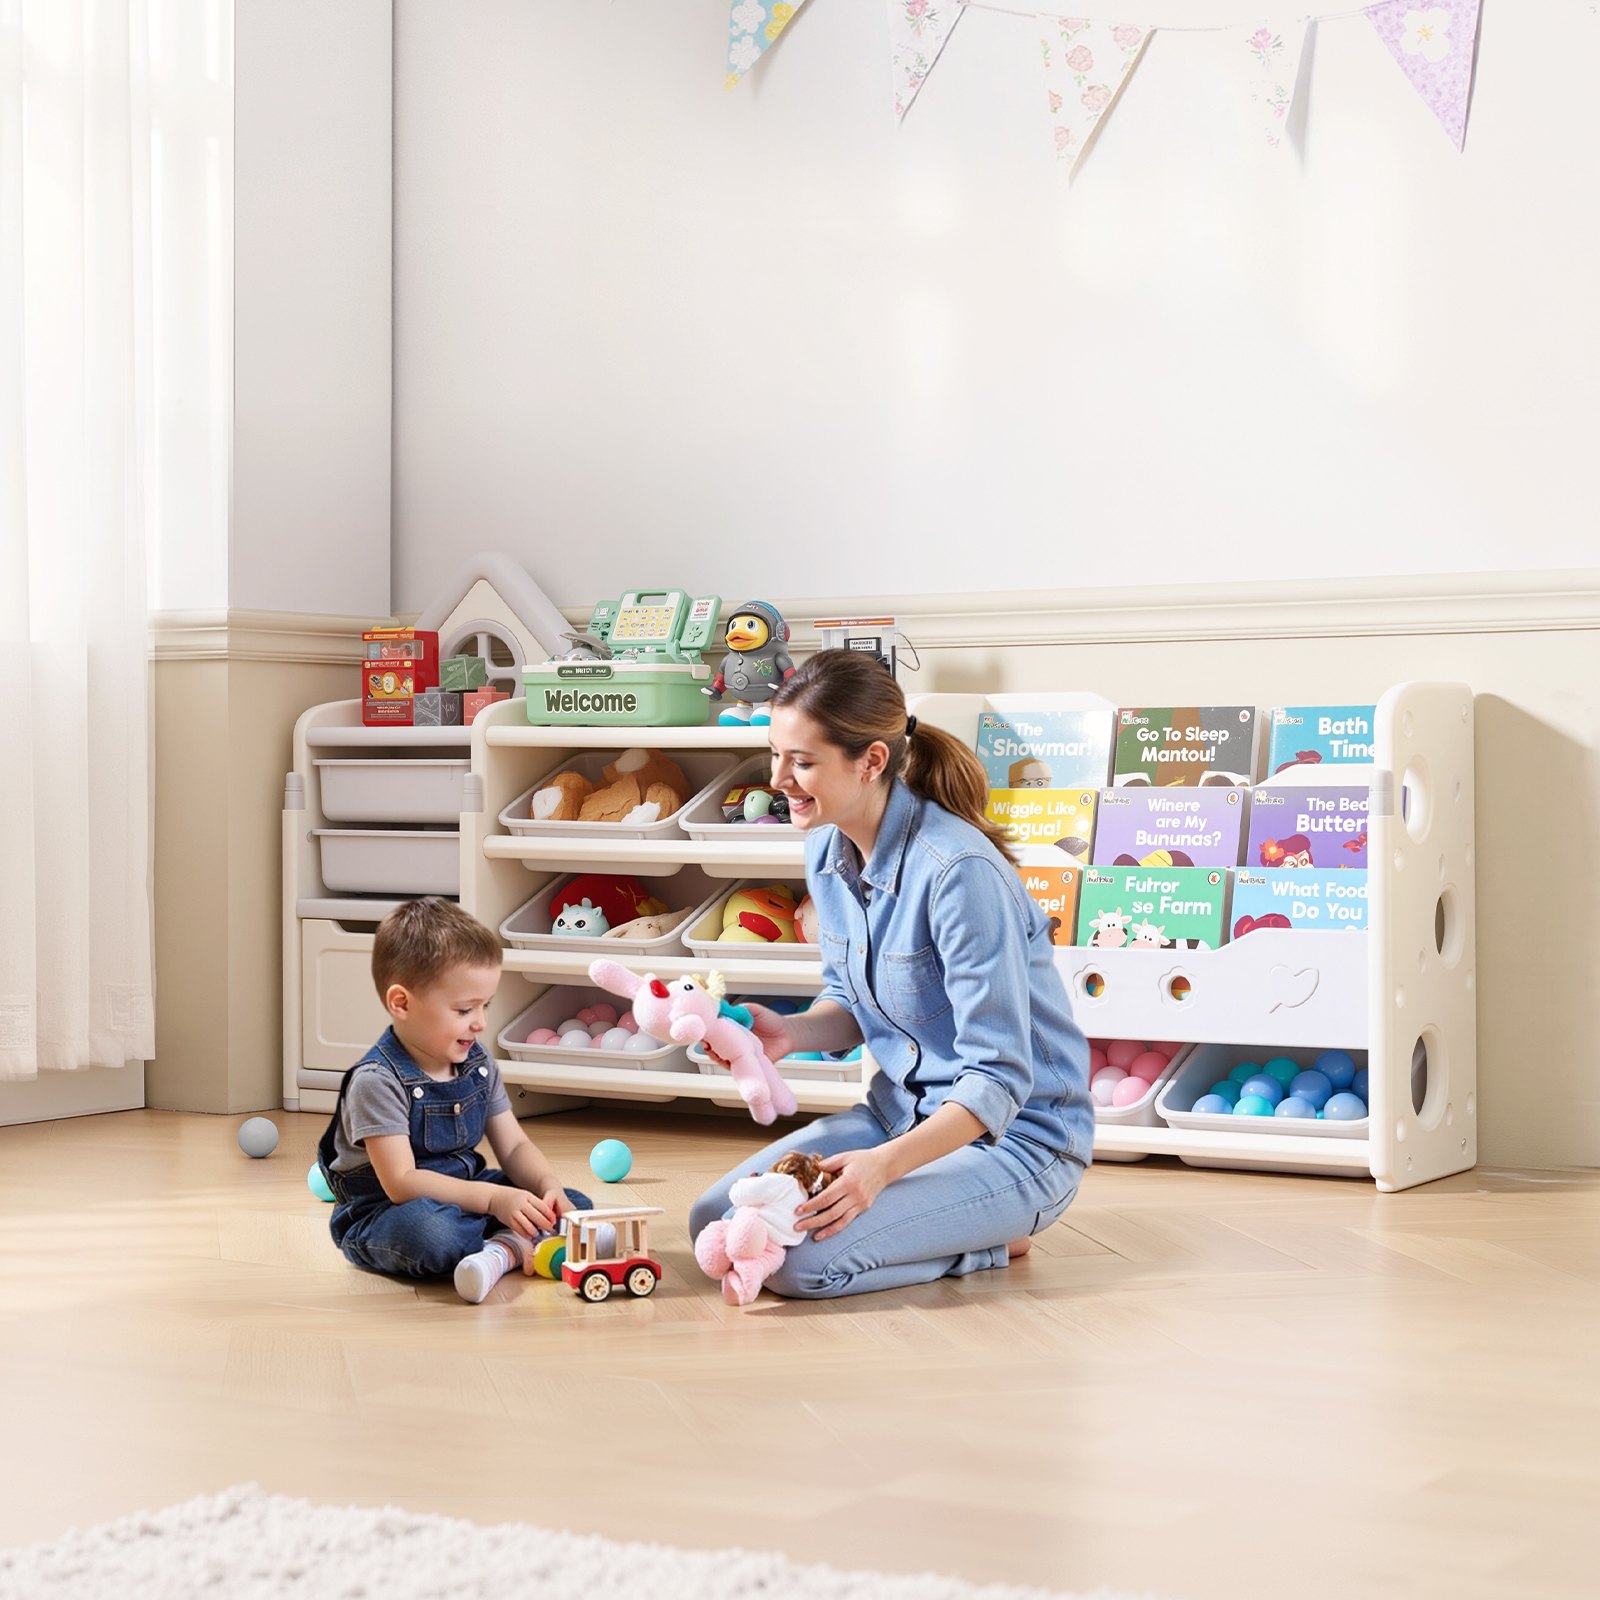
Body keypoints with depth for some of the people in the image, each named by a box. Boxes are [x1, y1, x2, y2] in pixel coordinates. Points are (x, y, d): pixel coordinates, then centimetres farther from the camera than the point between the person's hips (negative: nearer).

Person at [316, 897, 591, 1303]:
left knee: (575, 1206, -8)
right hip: (380, 1216, -7)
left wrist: (549, 1188, -16)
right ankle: (522, 1242, -19)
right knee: (425, 1231, -42)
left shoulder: (478, 1064, 3)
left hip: (462, 1198, 8)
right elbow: (401, 1183, -27)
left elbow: (514, 1146, 7)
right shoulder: (378, 1081, -21)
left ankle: (504, 1248, -31)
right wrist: (495, 1199, -34)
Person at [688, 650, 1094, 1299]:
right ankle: (957, 1219, 12)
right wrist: (790, 1032, -8)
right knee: (713, 1222, -3)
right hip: (901, 1110, 9)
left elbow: (999, 1078, -25)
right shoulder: (829, 849, 0)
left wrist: (885, 1165, -36)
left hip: (1013, 1133, -9)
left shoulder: (958, 871, -26)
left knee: (800, 1260, -25)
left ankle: (991, 1238, 1)